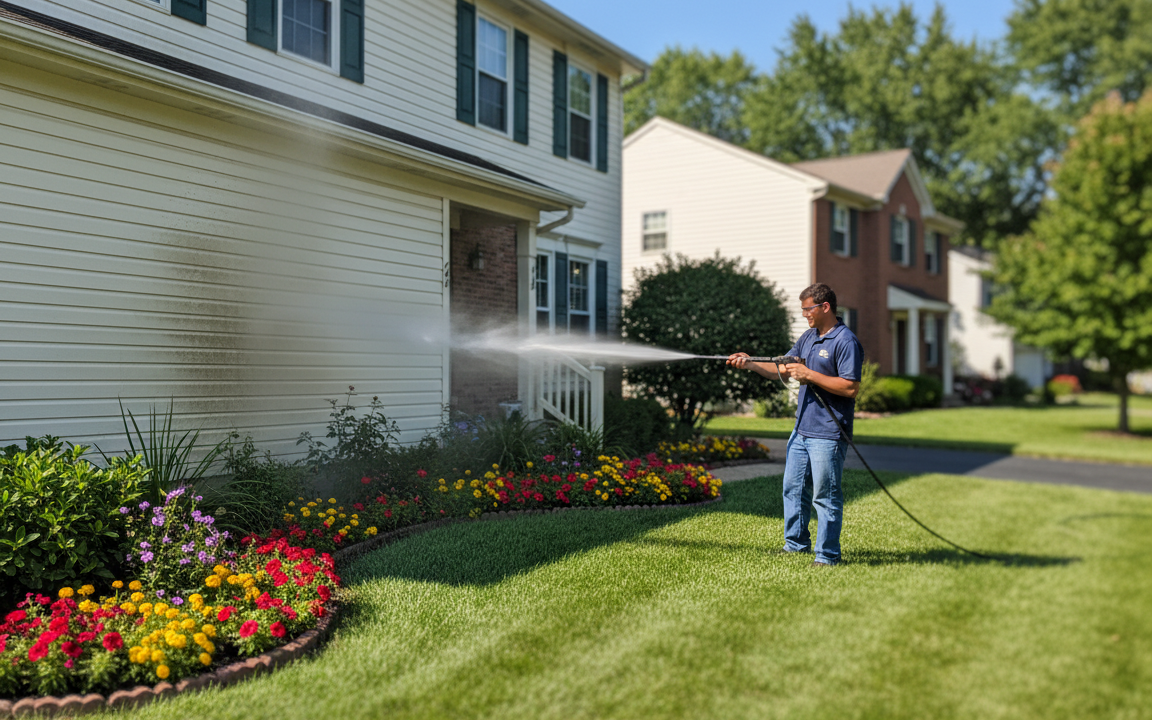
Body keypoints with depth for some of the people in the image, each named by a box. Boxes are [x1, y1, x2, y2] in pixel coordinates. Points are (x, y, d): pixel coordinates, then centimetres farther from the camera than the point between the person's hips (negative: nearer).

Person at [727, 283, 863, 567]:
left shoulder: (846, 341, -13)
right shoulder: (808, 337, 15)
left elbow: (850, 388, -20)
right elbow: (782, 371, 16)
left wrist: (809, 374, -18)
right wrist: (749, 363, 3)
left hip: (828, 434, -9)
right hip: (802, 429, 9)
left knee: (825, 496, -2)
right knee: (794, 488, 17)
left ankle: (827, 555, 9)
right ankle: (796, 543, 31)